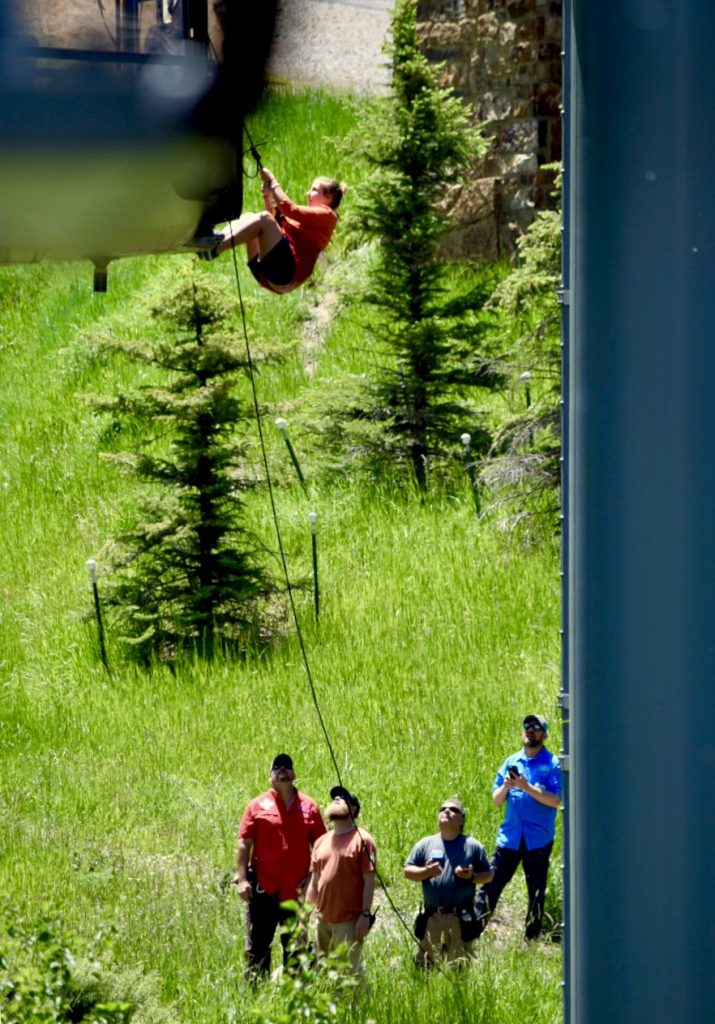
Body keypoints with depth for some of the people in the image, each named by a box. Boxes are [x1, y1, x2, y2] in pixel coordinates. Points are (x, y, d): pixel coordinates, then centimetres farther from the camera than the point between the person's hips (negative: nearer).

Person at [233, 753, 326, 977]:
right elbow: (244, 844, 0)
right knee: (258, 946, 3)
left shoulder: (309, 807, 7)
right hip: (264, 888, -2)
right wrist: (242, 879, -8)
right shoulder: (258, 805, 2)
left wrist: (313, 877, -2)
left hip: (296, 890, 2)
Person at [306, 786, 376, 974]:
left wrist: (366, 914, -14)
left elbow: (369, 881, -8)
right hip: (323, 919, 6)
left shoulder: (362, 840, -4)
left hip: (349, 920, -6)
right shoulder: (321, 842, 14)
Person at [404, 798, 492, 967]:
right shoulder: (425, 845, 8)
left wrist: (472, 877, -13)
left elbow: (488, 875, 8)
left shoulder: (473, 846, 5)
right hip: (431, 916, 1)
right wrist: (426, 872, -13)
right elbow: (408, 871, 6)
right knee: (425, 963, 5)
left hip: (461, 917, -1)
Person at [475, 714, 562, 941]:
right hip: (509, 836, 3)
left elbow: (556, 800, -13)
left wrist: (527, 788, -20)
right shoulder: (511, 762, 11)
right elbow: (496, 800, 11)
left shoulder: (552, 764, -2)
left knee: (536, 892, 4)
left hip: (539, 839, -3)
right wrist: (506, 786, -10)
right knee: (491, 886, -1)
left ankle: (532, 938, 12)